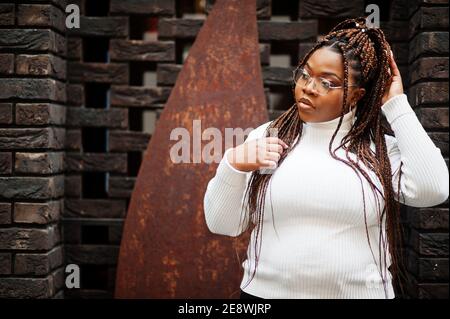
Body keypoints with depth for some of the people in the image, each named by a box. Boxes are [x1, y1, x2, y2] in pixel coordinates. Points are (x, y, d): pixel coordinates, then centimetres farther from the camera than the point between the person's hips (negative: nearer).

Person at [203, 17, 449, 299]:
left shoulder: (380, 146, -1)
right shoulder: (266, 137, -1)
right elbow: (222, 224, -1)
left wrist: (396, 105, -12)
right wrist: (232, 169, -21)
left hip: (359, 293, 0)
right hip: (266, 292, 1)